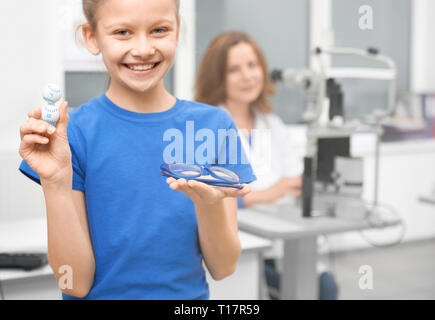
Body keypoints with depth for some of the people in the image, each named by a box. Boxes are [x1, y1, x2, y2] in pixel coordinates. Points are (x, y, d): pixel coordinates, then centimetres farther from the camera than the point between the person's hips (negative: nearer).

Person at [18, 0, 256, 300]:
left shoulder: (215, 125, -7)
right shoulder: (74, 132, -12)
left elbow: (223, 267, -7)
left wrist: (209, 204, -24)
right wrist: (56, 183, -23)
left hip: (189, 295, 1)